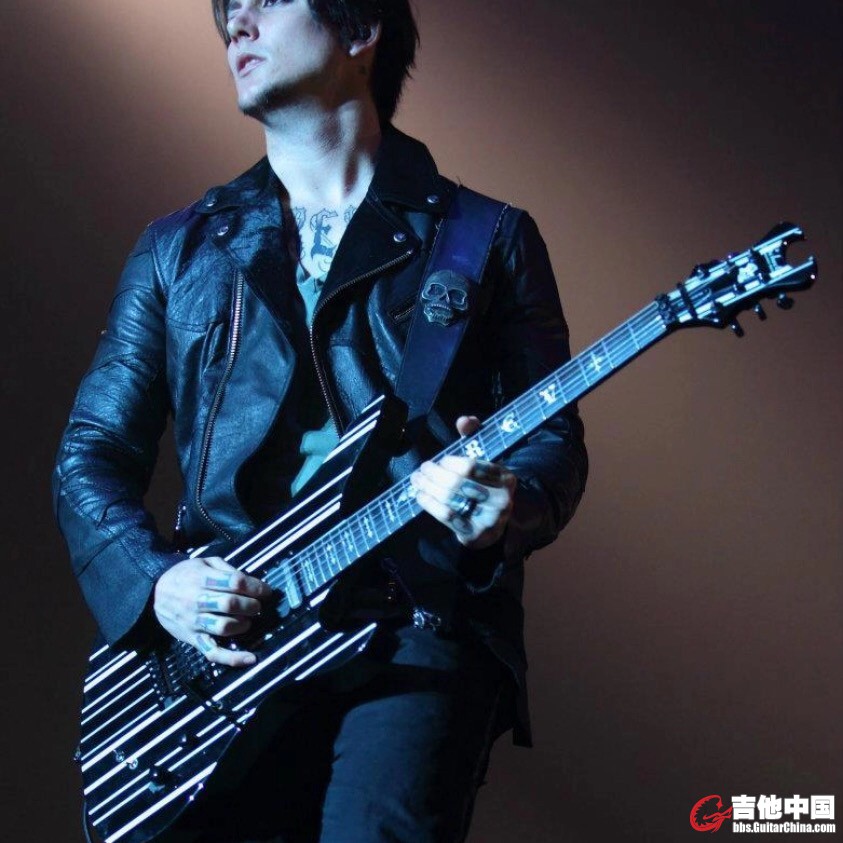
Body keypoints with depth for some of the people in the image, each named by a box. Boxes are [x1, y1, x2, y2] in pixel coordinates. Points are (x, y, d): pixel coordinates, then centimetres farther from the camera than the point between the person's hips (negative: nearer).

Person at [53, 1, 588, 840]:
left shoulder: (487, 239, 12)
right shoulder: (178, 248, 18)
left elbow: (554, 434, 8)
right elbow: (88, 456, 16)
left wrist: (505, 506, -15)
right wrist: (153, 578, -4)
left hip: (414, 637, -2)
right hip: (224, 639, 3)